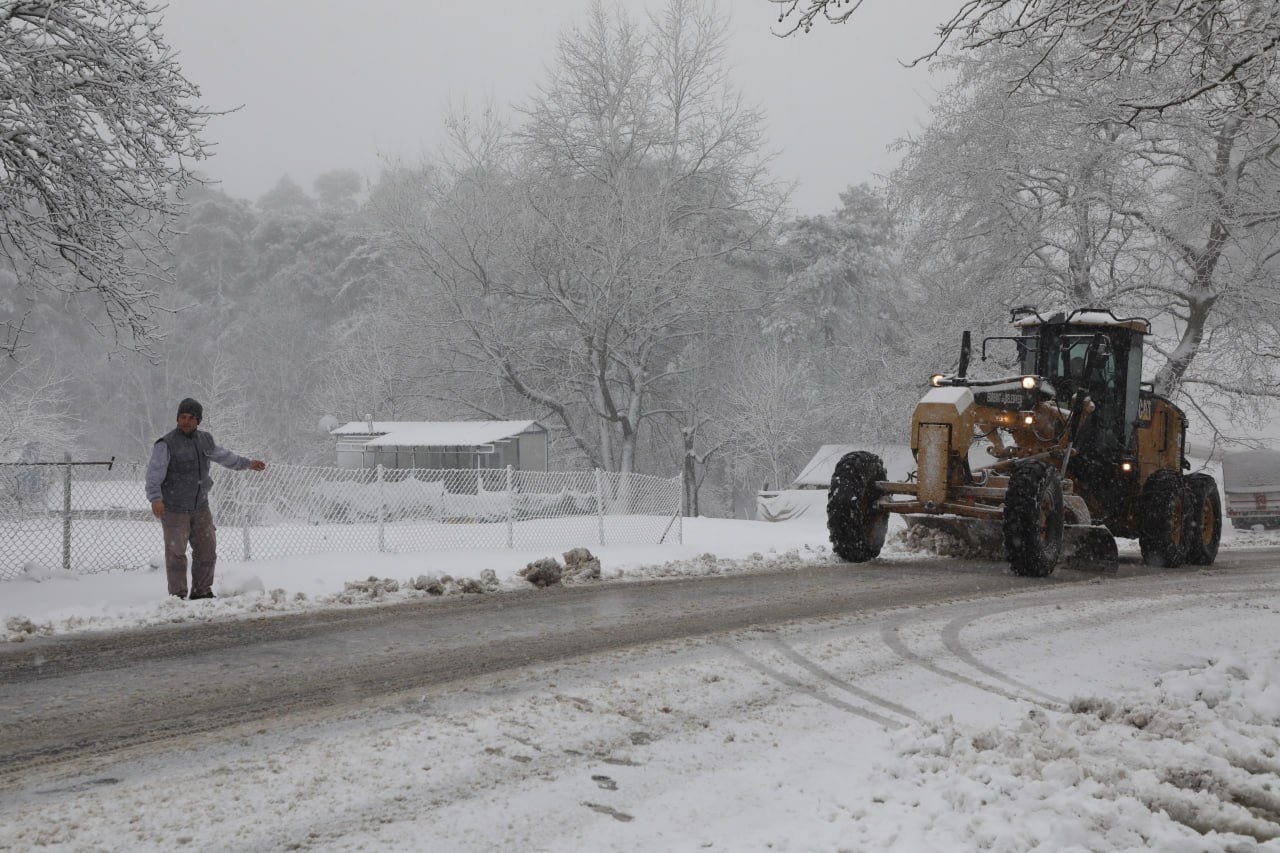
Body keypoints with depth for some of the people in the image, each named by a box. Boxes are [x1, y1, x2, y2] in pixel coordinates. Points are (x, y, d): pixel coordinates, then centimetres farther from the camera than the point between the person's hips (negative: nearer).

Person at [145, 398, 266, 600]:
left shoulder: (205, 440, 8)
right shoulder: (166, 444, -13)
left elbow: (223, 456, 26)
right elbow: (154, 473, -19)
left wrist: (247, 463, 34)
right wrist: (155, 498, -32)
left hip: (200, 508, 7)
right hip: (174, 510, -7)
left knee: (207, 551, 11)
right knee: (176, 553, -4)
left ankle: (202, 592, 23)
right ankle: (178, 596, 4)